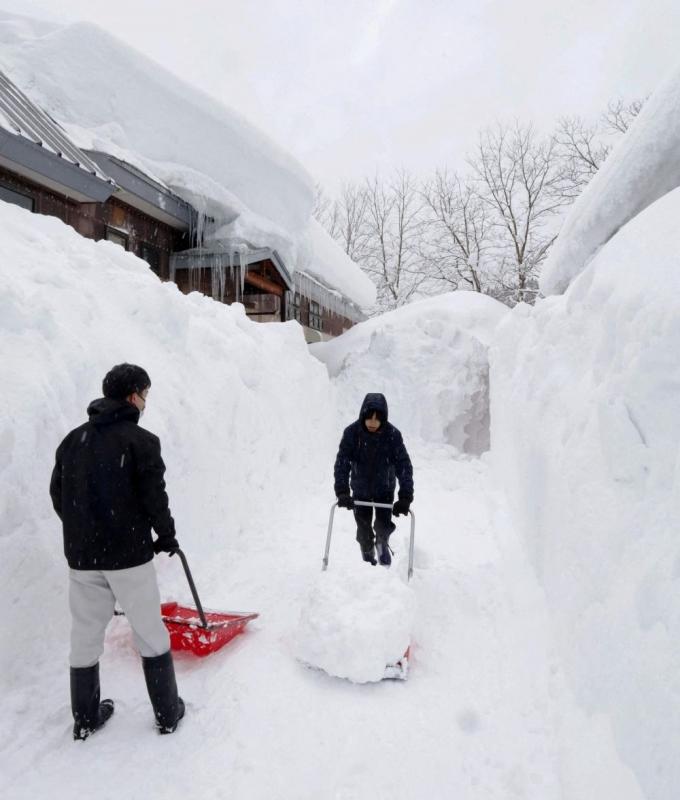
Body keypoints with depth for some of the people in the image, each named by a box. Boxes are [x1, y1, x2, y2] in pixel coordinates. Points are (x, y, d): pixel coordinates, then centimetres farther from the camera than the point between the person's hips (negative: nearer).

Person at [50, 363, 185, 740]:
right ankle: (167, 713, 22)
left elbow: (58, 494, 10)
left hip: (81, 556, 5)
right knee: (150, 633, 9)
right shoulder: (140, 440, -12)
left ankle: (85, 717, 32)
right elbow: (154, 497, -14)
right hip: (129, 554, -5)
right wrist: (166, 536, 2)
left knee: (85, 635, 17)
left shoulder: (73, 440, 6)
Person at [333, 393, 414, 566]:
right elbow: (342, 463, -22)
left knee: (384, 525, -6)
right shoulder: (352, 432, -22)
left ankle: (382, 543, 31)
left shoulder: (392, 434, -22)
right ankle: (368, 559, 35)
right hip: (360, 489, 1)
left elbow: (404, 466, -22)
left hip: (385, 489, 0)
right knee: (363, 529, 6)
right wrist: (342, 492, -33)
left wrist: (405, 497, -29)